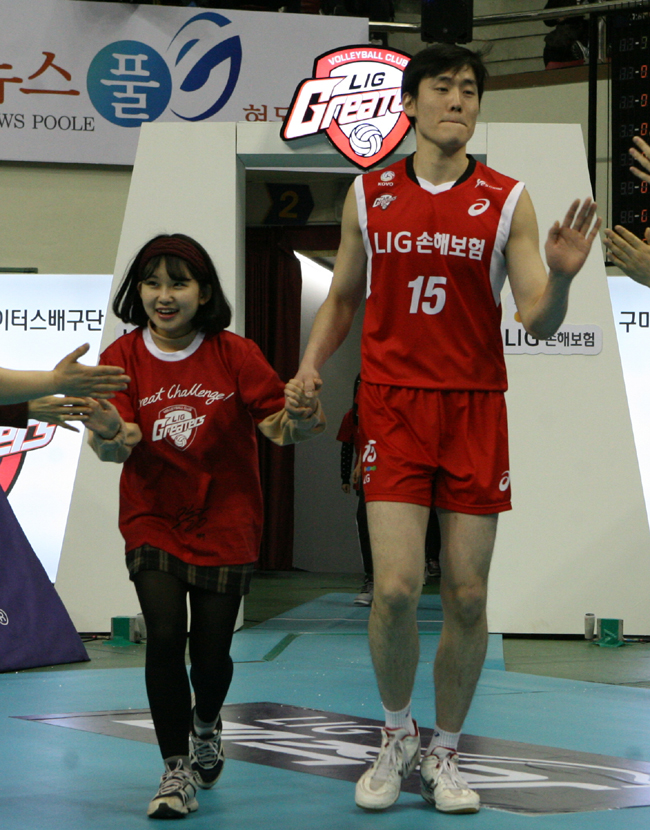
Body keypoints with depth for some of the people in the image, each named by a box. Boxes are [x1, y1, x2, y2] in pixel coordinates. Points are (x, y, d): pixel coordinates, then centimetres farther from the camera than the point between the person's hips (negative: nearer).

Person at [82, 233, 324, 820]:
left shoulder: (235, 354, -6)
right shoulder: (122, 358, -4)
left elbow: (277, 426, -9)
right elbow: (116, 447, -13)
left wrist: (298, 417, -32)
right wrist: (107, 431, -36)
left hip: (224, 522, 0)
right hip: (153, 521, 0)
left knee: (212, 650, 1)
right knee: (165, 635, -16)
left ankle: (207, 723, 37)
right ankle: (176, 768, 0)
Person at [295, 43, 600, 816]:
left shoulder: (507, 201, 2)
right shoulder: (369, 194, 6)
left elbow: (538, 322, -2)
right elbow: (343, 296, 17)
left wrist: (560, 276, -22)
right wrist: (311, 363, 1)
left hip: (476, 406, 0)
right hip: (392, 403, 0)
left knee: (467, 597, 2)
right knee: (395, 586, -11)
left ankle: (444, 754, 19)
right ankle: (396, 737, 13)